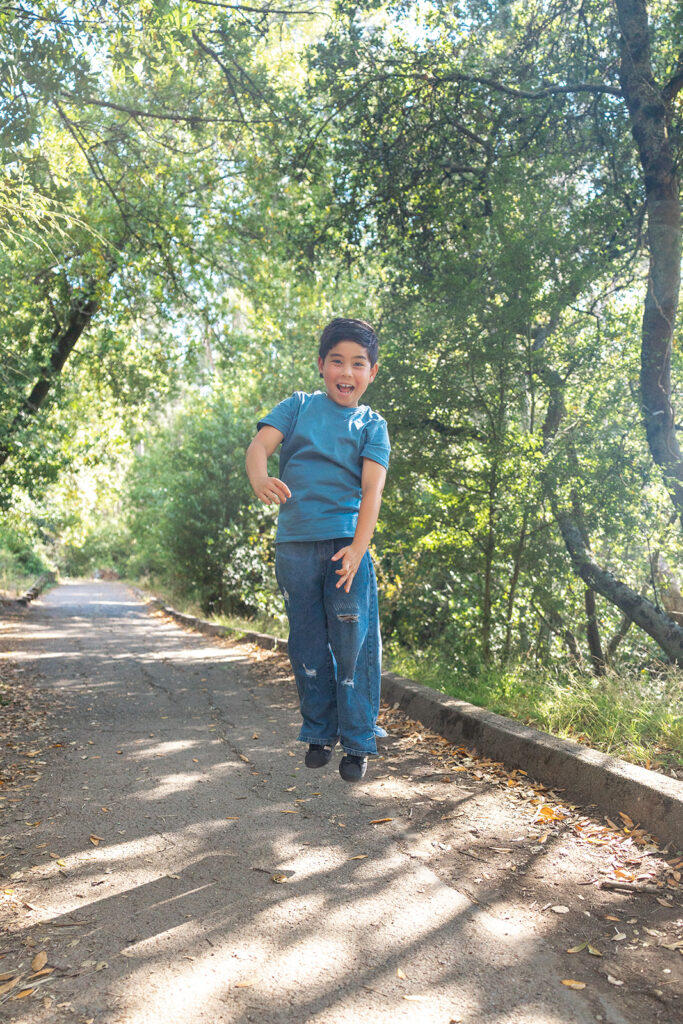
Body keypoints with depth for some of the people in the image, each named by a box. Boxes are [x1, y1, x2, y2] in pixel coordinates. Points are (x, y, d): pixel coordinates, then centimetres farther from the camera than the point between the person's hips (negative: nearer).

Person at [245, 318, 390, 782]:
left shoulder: (372, 425, 6)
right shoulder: (297, 406, 10)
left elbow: (372, 488, -6)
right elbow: (260, 444, -5)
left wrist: (358, 548, -20)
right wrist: (260, 480, -29)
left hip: (346, 542, -1)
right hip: (295, 542, 2)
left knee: (353, 643, -3)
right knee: (307, 645, 10)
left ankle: (358, 742, 12)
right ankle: (319, 733, 26)